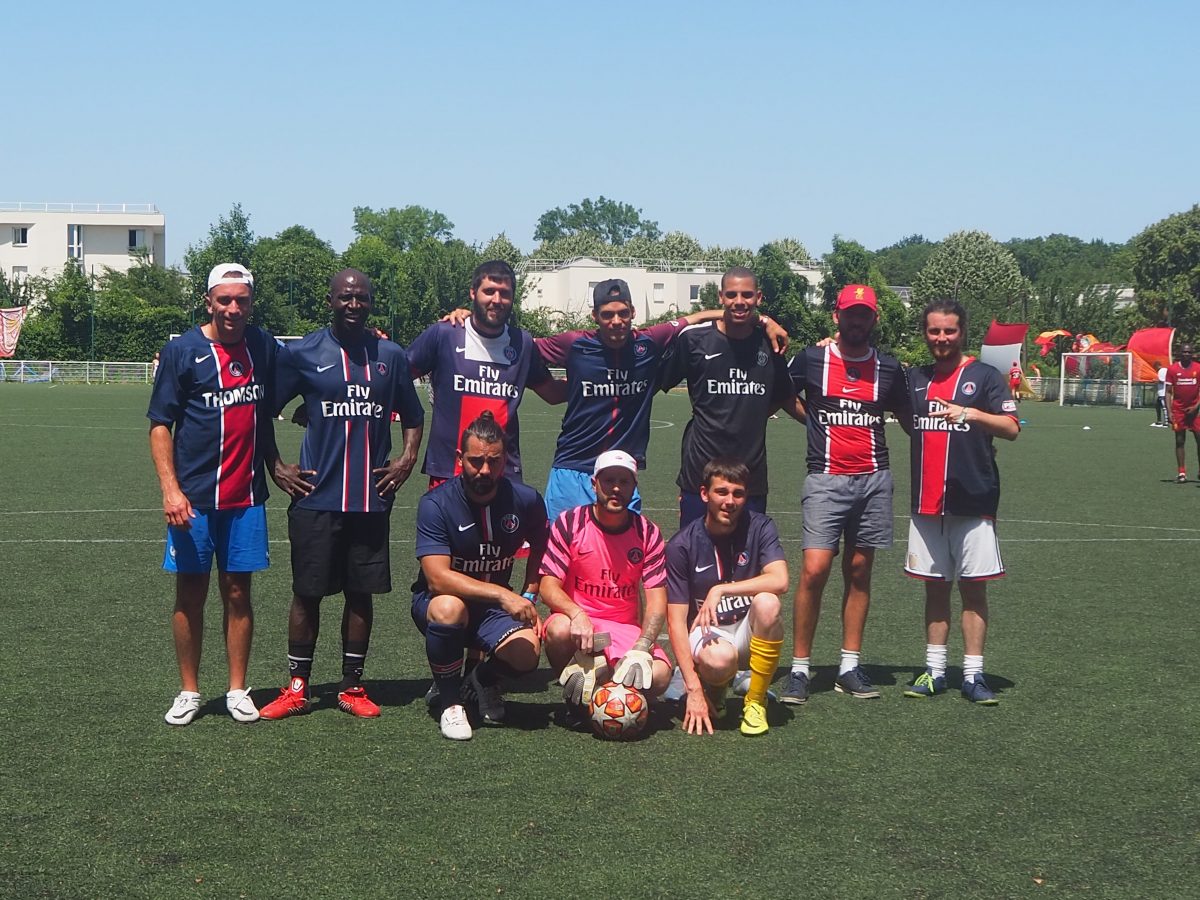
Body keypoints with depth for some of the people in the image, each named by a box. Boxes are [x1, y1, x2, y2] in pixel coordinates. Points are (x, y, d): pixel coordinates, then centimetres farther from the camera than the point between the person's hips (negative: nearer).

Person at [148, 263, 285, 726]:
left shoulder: (263, 346, 6)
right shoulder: (182, 351, -4)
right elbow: (160, 425, -4)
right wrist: (170, 490, -13)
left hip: (247, 496, 3)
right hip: (194, 498, -2)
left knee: (237, 592, 7)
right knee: (190, 594, 4)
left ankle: (238, 691, 16)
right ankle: (189, 692, 15)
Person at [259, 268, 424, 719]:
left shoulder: (391, 356, 8)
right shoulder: (301, 353, 0)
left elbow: (413, 416, 20)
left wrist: (407, 459, 6)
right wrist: (277, 466, 0)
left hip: (371, 499, 2)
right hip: (315, 497, -2)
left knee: (361, 593, 7)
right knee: (307, 592, 3)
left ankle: (352, 687, 17)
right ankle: (296, 688, 12)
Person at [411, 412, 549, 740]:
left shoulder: (526, 500, -7)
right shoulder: (436, 504, -19)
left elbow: (540, 549, 14)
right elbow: (438, 578, -29)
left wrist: (528, 599, 0)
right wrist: (502, 594, -37)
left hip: (495, 606, 3)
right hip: (435, 600, -3)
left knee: (527, 653, -27)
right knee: (449, 609, -39)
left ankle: (484, 679, 12)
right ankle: (451, 703, -12)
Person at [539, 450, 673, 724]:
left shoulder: (648, 533, 0)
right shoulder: (569, 523, -4)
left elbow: (657, 601, -5)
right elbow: (548, 586, -9)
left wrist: (641, 648, -23)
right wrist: (577, 615, -31)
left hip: (626, 628, 1)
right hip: (576, 620, -1)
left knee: (658, 675, -27)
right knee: (560, 630, -37)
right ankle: (575, 698, -7)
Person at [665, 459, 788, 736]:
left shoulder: (759, 527, -6)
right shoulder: (681, 545, -10)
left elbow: (779, 580, -22)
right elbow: (676, 619, -13)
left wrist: (721, 590, -28)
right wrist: (693, 688, -21)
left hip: (750, 633, 2)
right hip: (706, 632, -2)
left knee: (767, 602, -32)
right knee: (719, 659, -38)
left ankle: (755, 703, -15)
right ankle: (714, 684, 3)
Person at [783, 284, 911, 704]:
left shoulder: (888, 368, 9)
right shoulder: (811, 359, 2)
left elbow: (910, 419, 18)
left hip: (873, 480, 3)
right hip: (825, 479, -3)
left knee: (859, 571, 6)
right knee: (814, 570, -12)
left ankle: (850, 667, 14)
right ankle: (800, 669, -2)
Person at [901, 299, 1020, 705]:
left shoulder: (984, 375, -2)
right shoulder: (916, 378, 12)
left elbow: (1011, 428, -10)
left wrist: (970, 414, -27)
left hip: (973, 502, -4)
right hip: (926, 501, 4)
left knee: (973, 587, -1)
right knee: (935, 585, 8)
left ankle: (973, 675, 4)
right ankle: (934, 671, 14)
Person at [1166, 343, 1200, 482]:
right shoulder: (1172, 369, 0)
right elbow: (1168, 392, 2)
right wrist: (1169, 412, -6)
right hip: (1178, 409, 0)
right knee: (1180, 441, 2)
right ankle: (1181, 472, 5)